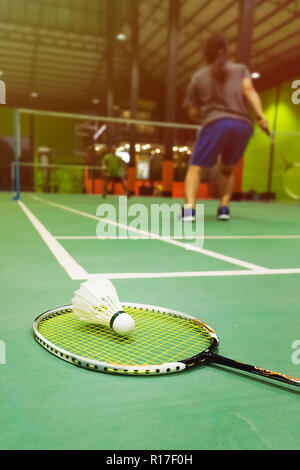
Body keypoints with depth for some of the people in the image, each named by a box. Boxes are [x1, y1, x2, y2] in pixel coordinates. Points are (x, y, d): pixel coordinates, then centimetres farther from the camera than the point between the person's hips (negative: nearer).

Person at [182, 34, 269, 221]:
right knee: (227, 169, 21)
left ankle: (189, 208, -21)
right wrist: (261, 115, -9)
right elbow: (249, 90, 1)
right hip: (243, 125, 2)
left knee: (196, 168, 1)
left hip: (216, 123, -2)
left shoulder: (198, 76, 20)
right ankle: (224, 207, 8)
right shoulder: (240, 69, 21)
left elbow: (193, 112, 16)